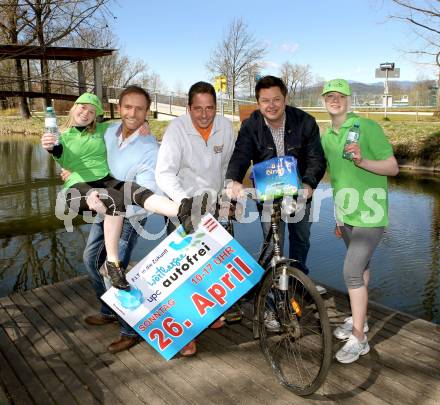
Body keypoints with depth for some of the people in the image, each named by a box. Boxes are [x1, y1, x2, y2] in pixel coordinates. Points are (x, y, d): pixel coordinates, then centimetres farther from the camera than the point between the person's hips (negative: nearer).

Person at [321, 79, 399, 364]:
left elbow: (393, 167, -9)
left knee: (352, 271, -11)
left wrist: (362, 161, -27)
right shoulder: (326, 136, 11)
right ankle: (359, 319, 33)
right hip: (347, 215, 6)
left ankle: (359, 338, 1)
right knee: (361, 265, 17)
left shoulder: (367, 127, -8)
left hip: (370, 214, -6)